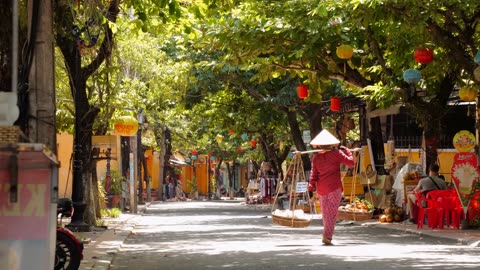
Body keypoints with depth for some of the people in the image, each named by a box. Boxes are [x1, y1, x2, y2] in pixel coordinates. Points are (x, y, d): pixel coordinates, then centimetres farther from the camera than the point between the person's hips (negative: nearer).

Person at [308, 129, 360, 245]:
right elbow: (351, 162, -2)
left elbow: (313, 174, 2)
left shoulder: (316, 158, 6)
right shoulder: (336, 153, -3)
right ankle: (327, 236, -15)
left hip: (321, 188, 4)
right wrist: (347, 151, 11)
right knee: (332, 212, -4)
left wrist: (311, 188, 2)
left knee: (325, 213, 13)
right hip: (334, 187, -4)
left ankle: (327, 235, 19)